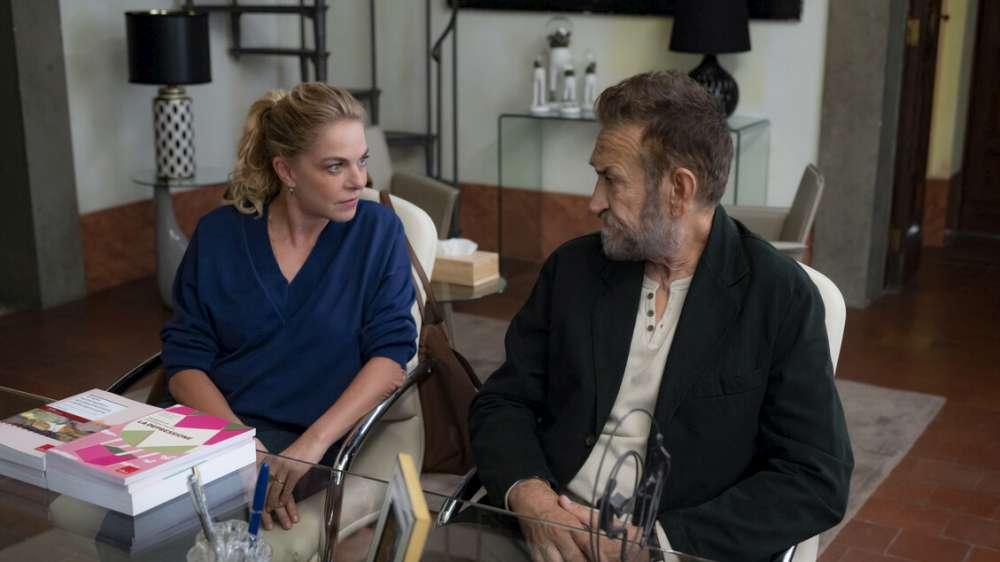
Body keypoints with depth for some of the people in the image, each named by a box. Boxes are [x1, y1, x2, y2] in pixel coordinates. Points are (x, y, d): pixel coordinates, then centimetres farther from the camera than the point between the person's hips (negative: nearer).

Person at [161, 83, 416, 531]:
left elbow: (392, 353, -6)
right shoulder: (218, 234, 4)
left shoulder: (377, 231, 0)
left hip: (312, 440, -2)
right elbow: (186, 359, 1)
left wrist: (312, 444, -19)